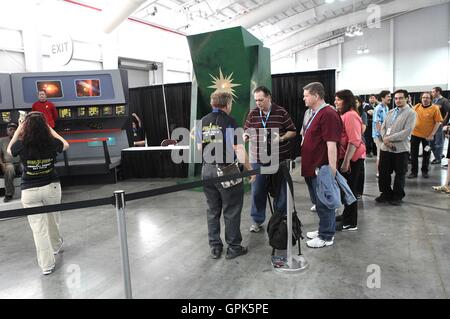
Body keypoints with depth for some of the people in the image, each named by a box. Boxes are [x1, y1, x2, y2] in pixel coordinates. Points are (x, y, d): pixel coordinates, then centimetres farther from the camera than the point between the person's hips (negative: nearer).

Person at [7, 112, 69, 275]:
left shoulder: (21, 145, -14)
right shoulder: (52, 143, -12)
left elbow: (9, 150, 11)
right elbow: (65, 144, 13)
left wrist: (18, 129, 12)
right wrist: (49, 129, 12)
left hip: (29, 191, -1)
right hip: (51, 187, 2)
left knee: (38, 228, 5)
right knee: (53, 220, 24)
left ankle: (47, 265, 10)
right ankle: (56, 246, 48)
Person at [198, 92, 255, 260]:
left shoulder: (203, 122, 8)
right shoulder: (229, 121, -11)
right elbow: (238, 148, -15)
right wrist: (249, 168, -7)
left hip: (207, 170, 6)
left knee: (212, 211, 15)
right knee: (231, 212, 7)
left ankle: (215, 248, 23)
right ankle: (233, 248, 17)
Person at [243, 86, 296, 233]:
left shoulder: (281, 112, -4)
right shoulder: (253, 113, 4)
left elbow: (293, 131, 1)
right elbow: (247, 130, 13)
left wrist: (281, 138, -16)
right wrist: (245, 136, -9)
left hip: (280, 158, -2)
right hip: (258, 159, 2)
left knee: (280, 191, 9)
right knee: (257, 191, 5)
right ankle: (257, 220, 22)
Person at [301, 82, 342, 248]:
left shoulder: (328, 115, -17)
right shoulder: (315, 114, 15)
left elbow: (331, 144, -23)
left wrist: (332, 168, -25)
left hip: (322, 169, -10)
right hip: (312, 168, 10)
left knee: (324, 203, 3)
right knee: (318, 202, 19)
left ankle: (326, 236, 16)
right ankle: (324, 229, 34)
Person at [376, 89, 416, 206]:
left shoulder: (411, 113, -5)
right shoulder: (390, 112, 13)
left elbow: (406, 132, -16)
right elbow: (383, 127, 8)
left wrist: (389, 138, -15)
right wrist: (386, 140, -11)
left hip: (401, 149, -5)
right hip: (385, 147, 5)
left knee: (400, 174, 8)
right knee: (383, 172, 10)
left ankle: (397, 196, 23)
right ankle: (386, 193, 27)